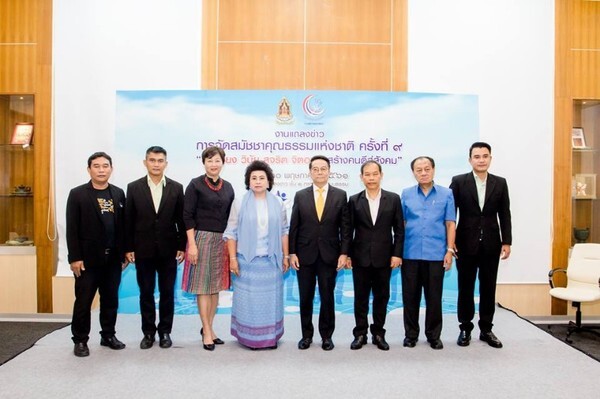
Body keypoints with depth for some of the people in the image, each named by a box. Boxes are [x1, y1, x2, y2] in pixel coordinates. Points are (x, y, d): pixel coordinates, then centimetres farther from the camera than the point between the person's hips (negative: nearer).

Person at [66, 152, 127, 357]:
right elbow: (72, 229, -7)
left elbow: (123, 225, 7)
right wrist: (75, 257, -11)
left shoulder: (119, 194, 6)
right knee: (83, 300, 5)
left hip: (113, 258, 3)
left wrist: (124, 253, 4)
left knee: (111, 299, 12)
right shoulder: (77, 194, -3)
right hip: (87, 258, -3)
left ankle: (108, 335, 25)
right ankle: (80, 340, 19)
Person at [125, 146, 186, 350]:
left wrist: (182, 246, -1)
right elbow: (129, 220, 2)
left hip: (168, 250, 0)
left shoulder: (176, 188, 1)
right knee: (146, 293, 10)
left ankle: (165, 331, 23)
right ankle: (148, 332, 23)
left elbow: (181, 220, 2)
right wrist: (128, 248, -1)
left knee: (167, 292, 8)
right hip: (143, 250, 0)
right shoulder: (134, 187, 1)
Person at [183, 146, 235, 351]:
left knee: (216, 286, 9)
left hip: (221, 240, 5)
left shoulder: (227, 187, 9)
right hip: (202, 238, -5)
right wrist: (192, 244, -14)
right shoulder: (195, 185, -4)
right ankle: (207, 332, 12)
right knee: (203, 286, 1)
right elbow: (188, 216, -8)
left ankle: (208, 328, 23)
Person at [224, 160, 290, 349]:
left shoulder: (278, 204, 5)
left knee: (270, 299, 8)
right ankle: (249, 336, 17)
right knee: (248, 299, 5)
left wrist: (285, 256, 5)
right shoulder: (240, 203, -1)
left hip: (271, 260, 2)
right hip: (247, 260, -2)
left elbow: (284, 231, 8)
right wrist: (233, 258, -7)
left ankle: (270, 336, 21)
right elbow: (231, 232, -1)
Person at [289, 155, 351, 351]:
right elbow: (294, 227, 3)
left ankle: (326, 336, 23)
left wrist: (344, 253, -6)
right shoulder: (300, 196, 4)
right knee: (305, 298, 9)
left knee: (327, 297, 8)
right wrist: (292, 253, -3)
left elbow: (345, 227, 0)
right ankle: (306, 335, 24)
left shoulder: (340, 195, 2)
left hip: (329, 255, -1)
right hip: (305, 254, 1)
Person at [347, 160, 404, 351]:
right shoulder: (354, 200, 1)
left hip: (384, 257, 0)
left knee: (381, 296, 10)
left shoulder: (393, 199, 1)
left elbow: (399, 229, 1)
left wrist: (397, 253, -5)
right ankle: (360, 334, 21)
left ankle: (378, 333, 25)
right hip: (360, 257, 0)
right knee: (361, 297, 8)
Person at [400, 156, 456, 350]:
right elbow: (401, 223, 6)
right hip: (410, 254, 1)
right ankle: (411, 334, 22)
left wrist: (450, 250, -3)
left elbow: (450, 224, 3)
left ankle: (434, 335, 23)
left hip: (436, 254, -1)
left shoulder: (446, 194, 4)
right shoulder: (406, 194, 6)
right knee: (410, 296, 8)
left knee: (434, 297, 7)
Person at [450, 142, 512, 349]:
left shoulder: (500, 183, 5)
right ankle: (465, 328, 20)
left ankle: (486, 329, 23)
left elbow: (504, 215, 6)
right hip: (466, 244, -2)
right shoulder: (458, 181, -2)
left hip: (491, 244, 2)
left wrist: (506, 242, 0)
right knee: (465, 288, 7)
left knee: (488, 288, 10)